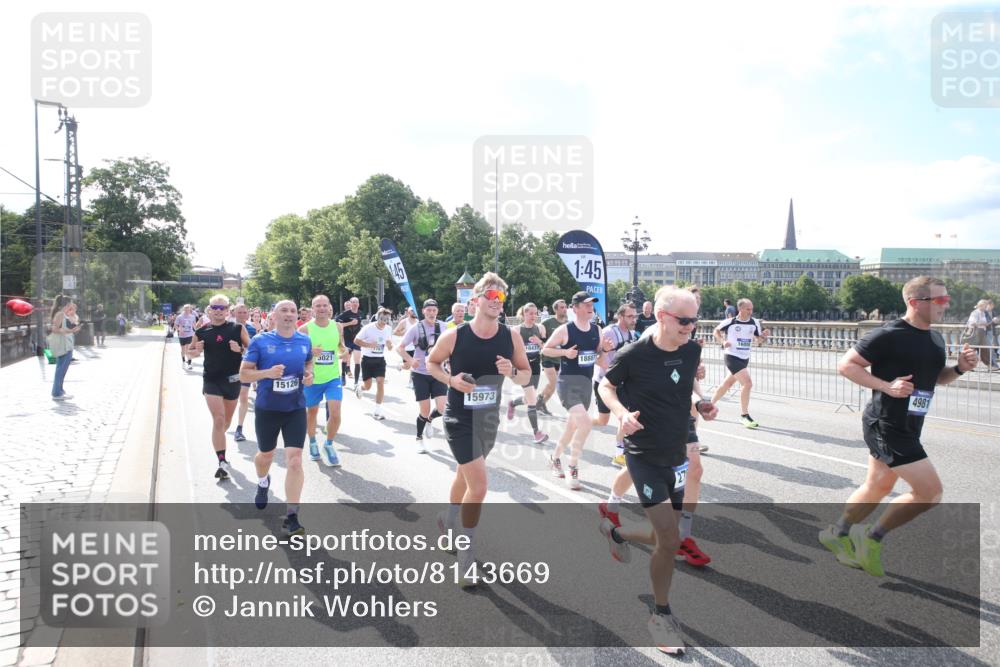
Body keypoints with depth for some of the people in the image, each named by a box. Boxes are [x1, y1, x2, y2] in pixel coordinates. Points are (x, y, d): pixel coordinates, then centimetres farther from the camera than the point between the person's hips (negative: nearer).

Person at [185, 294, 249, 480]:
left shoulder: (237, 328, -4)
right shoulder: (202, 331, 0)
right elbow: (189, 351, 11)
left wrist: (240, 349, -23)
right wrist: (196, 351, -12)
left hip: (232, 379, 1)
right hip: (211, 380, -1)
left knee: (227, 421, 16)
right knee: (218, 419, -12)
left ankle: (218, 441, 47)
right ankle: (221, 461, -8)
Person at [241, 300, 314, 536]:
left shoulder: (305, 341, 0)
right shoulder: (260, 341, -9)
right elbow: (243, 374, -8)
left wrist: (309, 375, -3)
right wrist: (267, 373, -26)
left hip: (295, 409, 1)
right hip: (266, 409, -1)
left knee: (294, 460, -10)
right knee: (265, 455, 20)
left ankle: (291, 517, -4)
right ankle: (263, 483, 56)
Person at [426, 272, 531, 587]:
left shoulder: (511, 338, -7)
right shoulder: (454, 336, -15)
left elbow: (526, 375, 3)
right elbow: (431, 363, 1)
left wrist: (512, 373, -20)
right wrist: (451, 380, -18)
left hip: (489, 420, 5)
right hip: (460, 419, -5)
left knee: (466, 475, 25)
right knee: (478, 486, -13)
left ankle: (448, 520, 54)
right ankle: (466, 557, 7)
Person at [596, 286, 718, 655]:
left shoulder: (692, 350, -2)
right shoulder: (633, 355, -17)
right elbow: (606, 385, -2)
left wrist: (701, 405, -3)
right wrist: (622, 413, -20)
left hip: (676, 456, 6)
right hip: (643, 455, -6)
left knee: (664, 537, 13)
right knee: (670, 540, -12)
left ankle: (615, 532, 46)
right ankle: (661, 614, 13)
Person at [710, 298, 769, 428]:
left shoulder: (755, 322, -1)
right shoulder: (730, 322, -12)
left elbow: (759, 338, 12)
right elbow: (716, 331, 3)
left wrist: (764, 335, -11)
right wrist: (723, 341, -14)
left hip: (744, 359, 6)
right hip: (732, 357, -6)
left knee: (727, 384, 19)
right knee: (747, 383, -19)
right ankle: (744, 415, -8)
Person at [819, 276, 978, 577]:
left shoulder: (935, 338, 9)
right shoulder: (889, 335, -18)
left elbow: (936, 377, 22)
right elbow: (846, 365, -16)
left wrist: (959, 368, 1)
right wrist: (886, 386, -25)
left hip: (908, 427, 9)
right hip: (886, 426, -9)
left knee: (878, 487, 19)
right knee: (930, 492, -10)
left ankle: (837, 534, 37)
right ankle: (872, 536, 7)